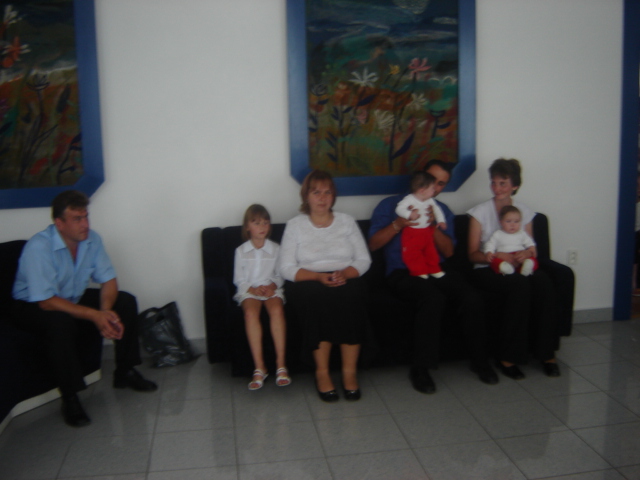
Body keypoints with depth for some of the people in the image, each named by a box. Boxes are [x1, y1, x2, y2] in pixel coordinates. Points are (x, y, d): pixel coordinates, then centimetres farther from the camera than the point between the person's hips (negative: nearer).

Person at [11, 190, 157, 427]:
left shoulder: (92, 239, -11)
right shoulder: (38, 247, -30)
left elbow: (108, 279, -7)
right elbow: (46, 301, -33)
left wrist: (106, 310, -28)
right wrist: (94, 315, -37)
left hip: (75, 298, 6)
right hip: (33, 306, -6)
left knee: (126, 302, -11)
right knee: (61, 321, -39)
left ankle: (125, 373, 4)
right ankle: (69, 398, -24)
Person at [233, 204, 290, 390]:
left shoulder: (275, 249, 9)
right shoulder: (241, 251, 8)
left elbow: (280, 275, 10)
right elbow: (238, 279, 7)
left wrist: (273, 285, -11)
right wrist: (253, 289, -11)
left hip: (271, 289, 1)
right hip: (249, 291, 0)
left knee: (277, 310, -34)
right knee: (250, 312, -34)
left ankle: (280, 364, -29)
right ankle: (259, 368, -32)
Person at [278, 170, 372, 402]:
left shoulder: (347, 221, 14)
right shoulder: (295, 225, 8)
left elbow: (364, 259, 7)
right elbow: (286, 267, -1)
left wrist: (344, 273, -14)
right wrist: (319, 276, -16)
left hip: (346, 281, 2)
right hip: (308, 283, -1)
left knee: (351, 295, -33)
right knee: (320, 297, -35)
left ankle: (350, 371, -23)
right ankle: (322, 372, -22)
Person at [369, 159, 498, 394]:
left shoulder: (443, 211, 20)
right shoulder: (391, 204, 9)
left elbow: (448, 251, 8)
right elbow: (373, 244, 0)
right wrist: (397, 224, -15)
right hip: (403, 271, -4)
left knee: (472, 298, -24)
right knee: (434, 298, -36)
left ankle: (479, 361, -2)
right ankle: (420, 368, -22)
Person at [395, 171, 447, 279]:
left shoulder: (430, 200, 2)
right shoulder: (409, 199, -19)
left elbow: (436, 209, 15)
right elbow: (399, 209, -25)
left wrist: (441, 220, 4)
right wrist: (409, 214, -39)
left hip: (427, 231, 6)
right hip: (412, 233, -6)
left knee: (431, 251, 14)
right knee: (412, 254, -7)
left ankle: (434, 269, 30)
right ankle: (419, 271, 6)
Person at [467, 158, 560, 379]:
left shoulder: (525, 212, 13)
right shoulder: (480, 212, 2)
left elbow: (531, 248, 16)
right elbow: (473, 254, -2)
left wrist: (526, 254, -9)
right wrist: (499, 256, -19)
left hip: (519, 268, 3)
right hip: (487, 270, -3)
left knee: (543, 281, -32)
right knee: (519, 285, -36)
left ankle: (546, 351, -20)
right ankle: (508, 357, -27)